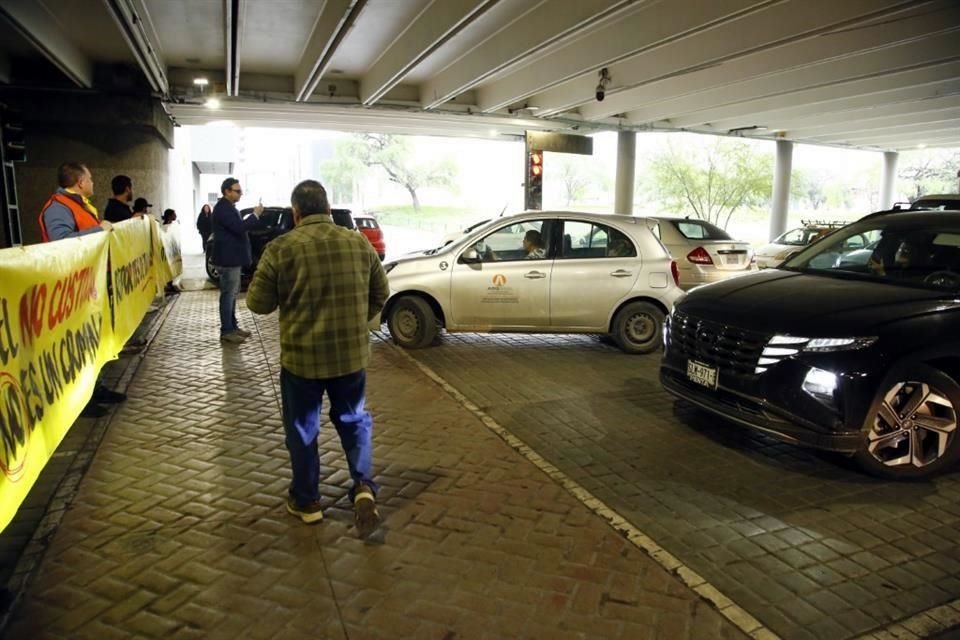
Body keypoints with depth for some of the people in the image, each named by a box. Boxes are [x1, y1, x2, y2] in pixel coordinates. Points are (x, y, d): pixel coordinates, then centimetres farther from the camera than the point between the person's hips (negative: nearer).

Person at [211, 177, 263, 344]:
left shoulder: (228, 207, 16)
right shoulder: (223, 208, -18)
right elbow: (239, 227, -26)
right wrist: (255, 215, -17)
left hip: (232, 257, 11)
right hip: (228, 258, -11)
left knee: (232, 293, 15)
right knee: (228, 294, -7)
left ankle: (232, 326, 23)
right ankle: (226, 331, -2)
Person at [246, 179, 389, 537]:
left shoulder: (281, 248, -11)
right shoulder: (359, 243, 1)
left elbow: (258, 303, -5)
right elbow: (380, 294, 9)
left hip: (302, 356, -3)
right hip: (352, 354, 3)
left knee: (302, 428, 15)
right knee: (353, 420, 21)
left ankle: (306, 501, 28)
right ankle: (364, 486, 5)